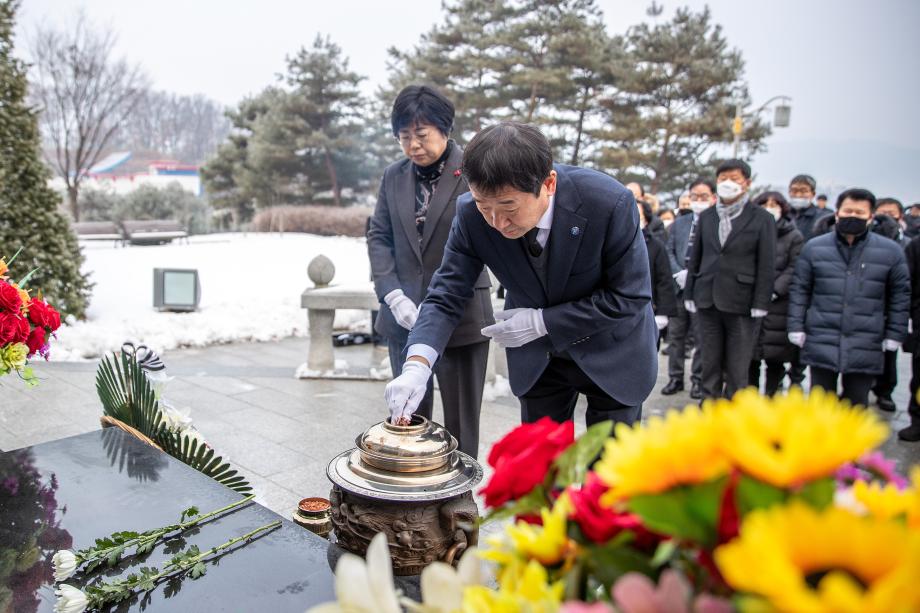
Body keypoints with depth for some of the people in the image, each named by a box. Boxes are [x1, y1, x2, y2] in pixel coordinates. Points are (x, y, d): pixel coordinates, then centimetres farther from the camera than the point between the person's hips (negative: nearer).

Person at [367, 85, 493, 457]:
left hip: (460, 315, -4)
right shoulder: (394, 176, 10)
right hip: (404, 316, 5)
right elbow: (379, 237, 10)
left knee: (460, 420, 6)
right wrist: (393, 296, -5)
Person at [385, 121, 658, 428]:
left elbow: (630, 297, -22)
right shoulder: (471, 214, -22)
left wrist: (543, 322, -25)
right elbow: (447, 295, -17)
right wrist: (417, 365, -33)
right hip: (538, 357, 2)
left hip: (612, 354, -2)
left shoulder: (609, 203, -30)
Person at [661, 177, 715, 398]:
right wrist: (679, 273, -5)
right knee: (676, 336, 10)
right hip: (679, 288, 5)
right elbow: (669, 251, 11)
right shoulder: (679, 223, 13)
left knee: (701, 338, 5)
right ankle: (675, 378, 21)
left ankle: (698, 380, 17)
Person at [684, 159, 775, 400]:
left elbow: (766, 265, -4)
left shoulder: (761, 218, -1)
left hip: (740, 302, -3)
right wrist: (689, 294, 7)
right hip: (707, 299, 4)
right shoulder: (706, 216, 10)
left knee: (737, 368, 2)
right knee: (710, 363, 10)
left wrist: (760, 304, -9)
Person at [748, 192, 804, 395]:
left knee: (775, 357, 4)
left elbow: (794, 269, -4)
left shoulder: (794, 237, 4)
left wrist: (775, 291, -15)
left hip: (778, 305, -2)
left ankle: (771, 397, 16)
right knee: (750, 355, 5)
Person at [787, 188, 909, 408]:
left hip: (865, 348, 0)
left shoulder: (890, 251, 3)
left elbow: (900, 295, 7)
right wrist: (796, 327, -1)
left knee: (857, 401, 11)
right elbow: (799, 289, 4)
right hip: (821, 343, 0)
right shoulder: (814, 247, 2)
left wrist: (894, 335, 3)